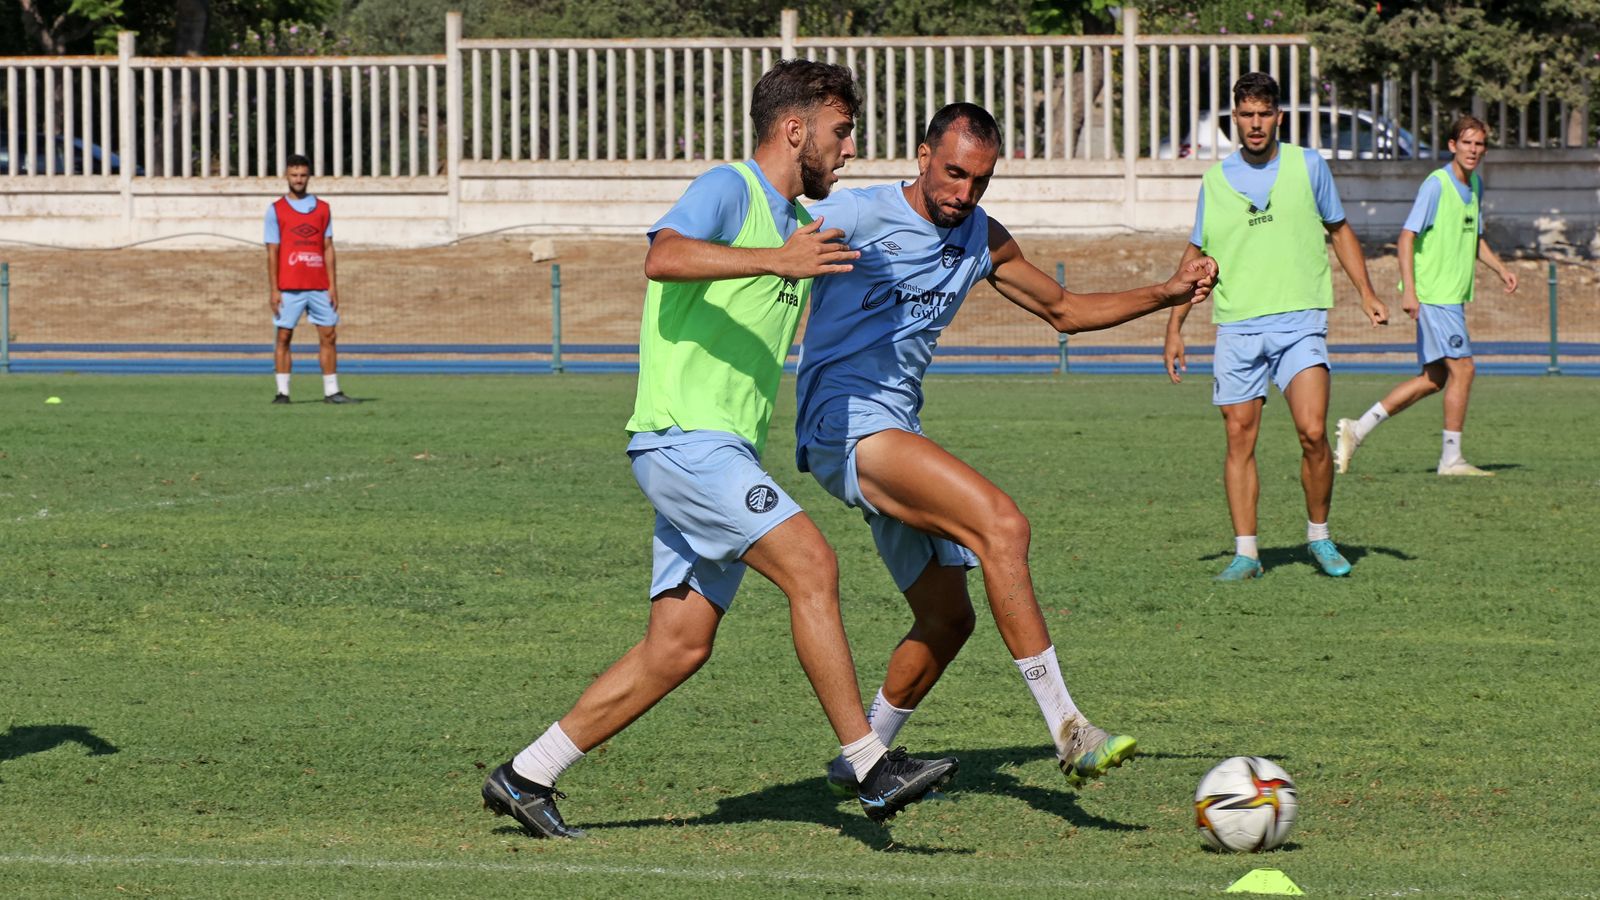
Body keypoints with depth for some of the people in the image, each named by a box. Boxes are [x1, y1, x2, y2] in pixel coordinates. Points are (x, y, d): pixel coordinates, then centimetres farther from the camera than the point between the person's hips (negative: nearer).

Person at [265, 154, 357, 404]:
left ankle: (331, 391, 6)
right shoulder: (276, 210, 2)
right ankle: (282, 391, 2)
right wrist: (273, 290, -7)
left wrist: (332, 285, 2)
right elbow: (272, 252, 0)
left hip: (319, 287, 3)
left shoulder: (323, 209, 10)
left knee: (329, 336, 2)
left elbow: (328, 249, 10)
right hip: (288, 287, -3)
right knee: (283, 337, -2)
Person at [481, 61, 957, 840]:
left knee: (678, 645, 5)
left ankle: (526, 777, 12)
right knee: (811, 566, -19)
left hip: (728, 453, 10)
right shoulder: (728, 190, -8)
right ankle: (874, 771, -18)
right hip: (685, 436, -10)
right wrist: (776, 260, -40)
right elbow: (666, 256, -30)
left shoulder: (797, 225, 21)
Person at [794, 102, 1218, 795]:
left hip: (897, 436, 9)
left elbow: (1062, 310, 25)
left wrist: (1166, 295, 15)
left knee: (947, 616, 12)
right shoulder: (857, 216, -8)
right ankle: (1068, 732, -28)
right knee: (1000, 522, -25)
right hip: (845, 422, -9)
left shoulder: (982, 239, 14)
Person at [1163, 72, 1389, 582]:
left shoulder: (1307, 166, 5)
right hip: (1237, 327, 2)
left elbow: (1339, 231, 15)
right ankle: (1245, 553, 6)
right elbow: (1197, 255, 18)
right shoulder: (1215, 180, 8)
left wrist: (1366, 294, 6)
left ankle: (1319, 535, 6)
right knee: (1239, 439, -1)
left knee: (1312, 432, -14)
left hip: (1299, 320, -2)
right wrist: (1174, 326, 13)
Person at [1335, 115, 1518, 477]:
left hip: (1454, 296, 9)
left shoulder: (1475, 184, 14)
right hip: (1433, 294, -9)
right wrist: (1408, 290, -24)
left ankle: (1357, 429, 14)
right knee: (1462, 368, -9)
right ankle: (1451, 458, -1)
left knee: (1434, 379, 10)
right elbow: (1407, 235, -17)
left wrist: (1500, 269, 12)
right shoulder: (1436, 184, -13)